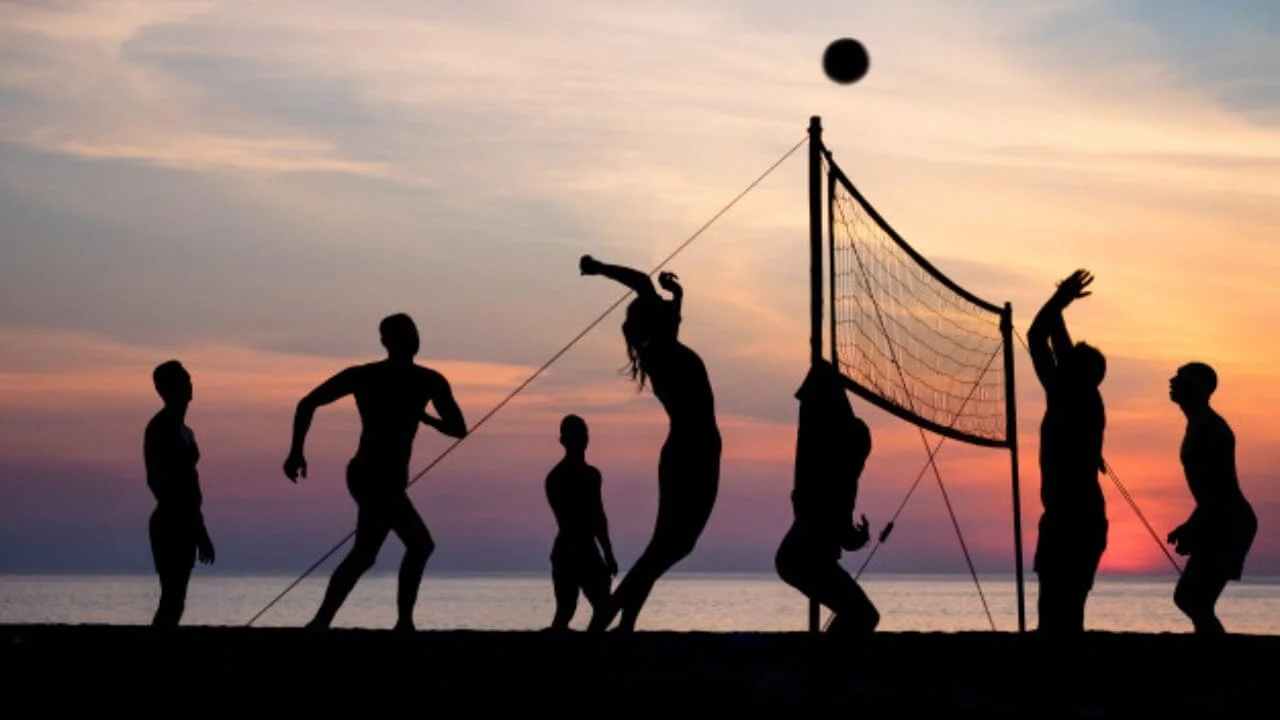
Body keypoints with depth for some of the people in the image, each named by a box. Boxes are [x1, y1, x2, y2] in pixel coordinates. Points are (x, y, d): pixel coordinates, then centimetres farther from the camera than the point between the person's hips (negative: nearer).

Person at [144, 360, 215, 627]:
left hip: (183, 523, 9)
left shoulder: (182, 430, 18)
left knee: (173, 600, 7)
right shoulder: (161, 428, -10)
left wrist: (198, 529, 21)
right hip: (171, 524, -9)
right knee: (172, 600, -12)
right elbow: (157, 481, -17)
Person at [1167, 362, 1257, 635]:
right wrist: (1191, 527, 22)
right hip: (1221, 524, 11)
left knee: (1195, 601, -13)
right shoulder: (1199, 426, 17)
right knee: (1188, 597, 14)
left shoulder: (1210, 428, -15)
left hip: (1229, 526, -11)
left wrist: (1192, 531, -21)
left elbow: (1221, 488, -22)